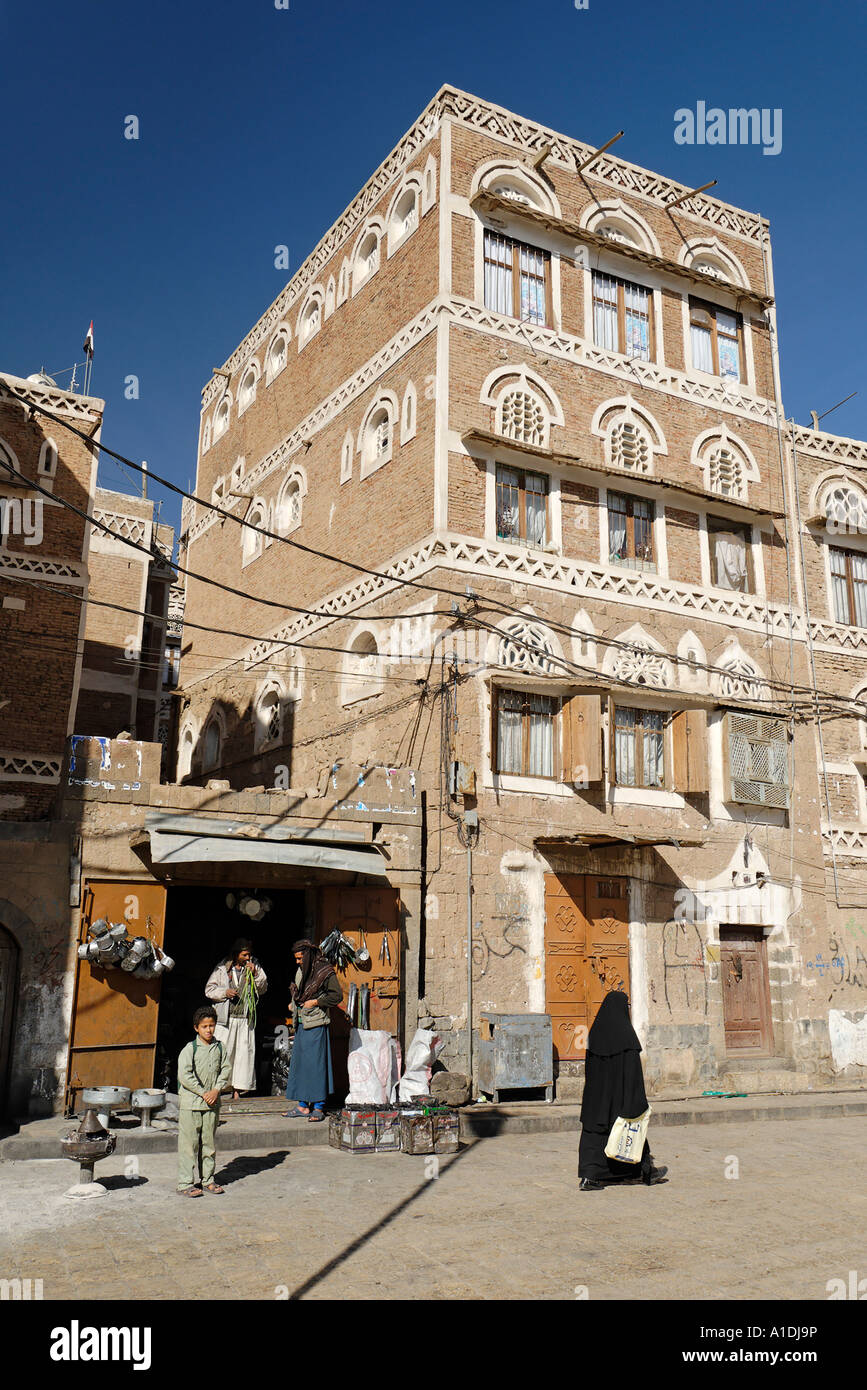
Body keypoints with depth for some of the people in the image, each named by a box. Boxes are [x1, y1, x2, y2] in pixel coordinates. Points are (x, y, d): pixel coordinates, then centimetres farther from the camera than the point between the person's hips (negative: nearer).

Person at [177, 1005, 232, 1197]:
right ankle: (186, 1183, 8)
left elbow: (225, 1070, 7)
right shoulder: (189, 1049, -10)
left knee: (209, 1142, 12)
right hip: (191, 1103, -4)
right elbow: (184, 1075, -15)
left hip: (212, 1102, 4)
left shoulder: (219, 1048, 5)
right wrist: (203, 1093, -15)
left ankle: (208, 1179, 23)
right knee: (189, 1143, 0)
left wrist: (216, 1090, -9)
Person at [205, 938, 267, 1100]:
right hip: (226, 1018, -2)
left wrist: (255, 974, -8)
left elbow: (262, 989, 7)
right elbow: (209, 989, 5)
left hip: (246, 1019, 2)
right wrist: (225, 992, -12)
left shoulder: (254, 967, 8)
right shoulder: (222, 968, 2)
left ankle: (237, 1089, 7)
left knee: (244, 1052, -1)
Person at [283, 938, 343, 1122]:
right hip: (301, 1024, 8)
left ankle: (319, 1107, 2)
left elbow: (337, 995, -13)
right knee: (299, 1063, 8)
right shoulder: (300, 971, 13)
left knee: (316, 1063, -5)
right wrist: (295, 1006, 10)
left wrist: (315, 1002, -14)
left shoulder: (325, 971, -9)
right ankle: (303, 1105, 15)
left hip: (316, 1025, -8)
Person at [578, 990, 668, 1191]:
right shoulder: (625, 1032, -13)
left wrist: (593, 1092, 17)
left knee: (594, 1129, 5)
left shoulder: (595, 1031, 5)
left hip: (596, 1092, 5)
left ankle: (588, 1176, -4)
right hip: (620, 1090, -5)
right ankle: (645, 1171, 27)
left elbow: (589, 1066, 9)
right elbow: (632, 1067, -15)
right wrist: (637, 1101, -12)